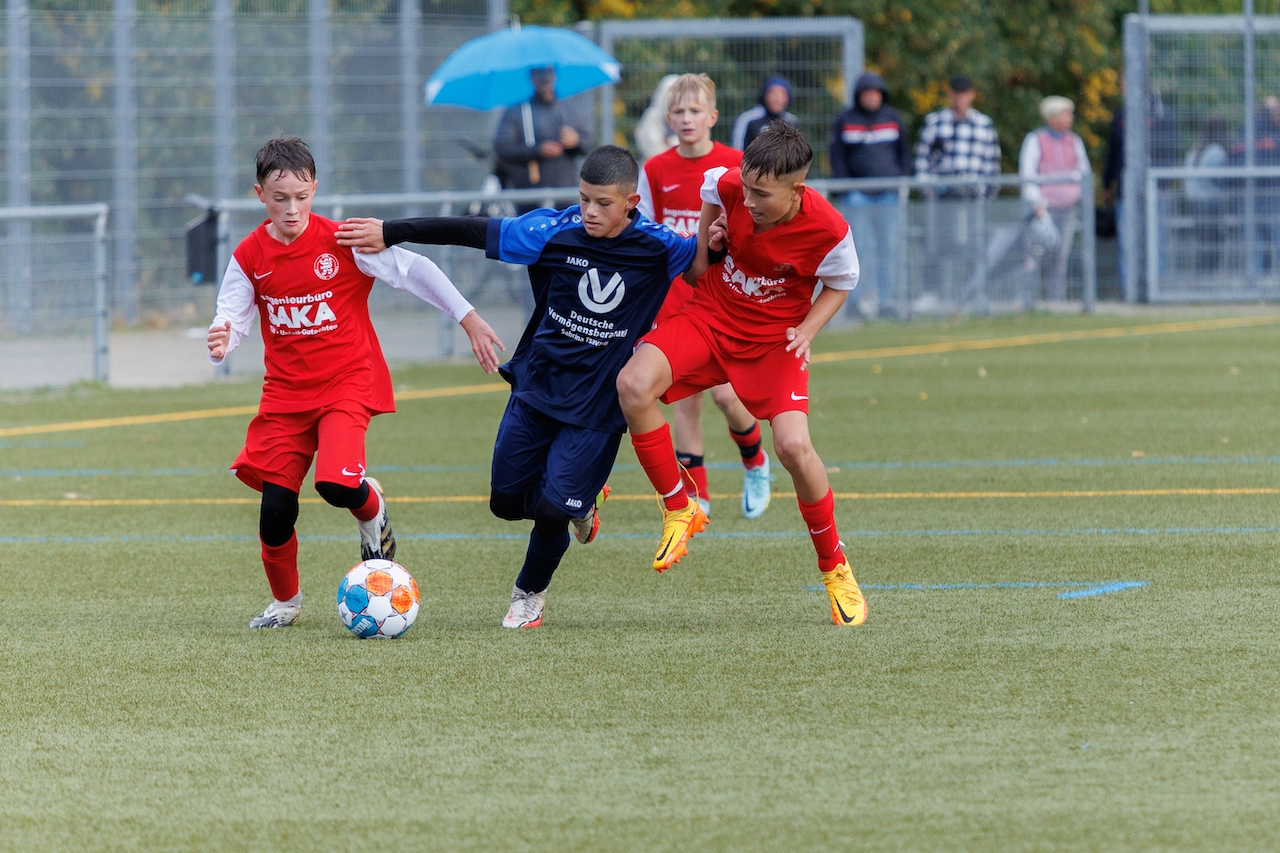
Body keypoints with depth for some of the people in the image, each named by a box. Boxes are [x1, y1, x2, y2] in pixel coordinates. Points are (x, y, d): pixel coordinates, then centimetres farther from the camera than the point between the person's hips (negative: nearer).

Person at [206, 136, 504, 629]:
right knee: (275, 509, -3)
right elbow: (231, 319, -2)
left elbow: (414, 271, -8)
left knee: (335, 483, -27)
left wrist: (468, 319, -8)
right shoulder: (250, 256, -2)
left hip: (347, 384, -3)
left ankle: (372, 511, 11)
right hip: (285, 392, 3)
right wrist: (220, 343, -26)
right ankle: (284, 601, 23)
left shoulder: (342, 242, -11)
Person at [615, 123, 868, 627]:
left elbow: (840, 284, -2)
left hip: (774, 339, -3)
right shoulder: (729, 186, -18)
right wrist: (704, 240, 1)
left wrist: (807, 331, -18)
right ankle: (679, 512, -4)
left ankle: (834, 568, 4)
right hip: (710, 316, 3)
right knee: (633, 385, -25)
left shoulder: (827, 231, -24)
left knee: (794, 447, -22)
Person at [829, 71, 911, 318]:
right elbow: (837, 158, 5)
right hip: (859, 194, -2)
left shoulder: (893, 119, 10)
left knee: (889, 249, 1)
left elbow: (904, 154, 15)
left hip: (889, 194, 2)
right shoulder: (845, 121, 5)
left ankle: (887, 300, 4)